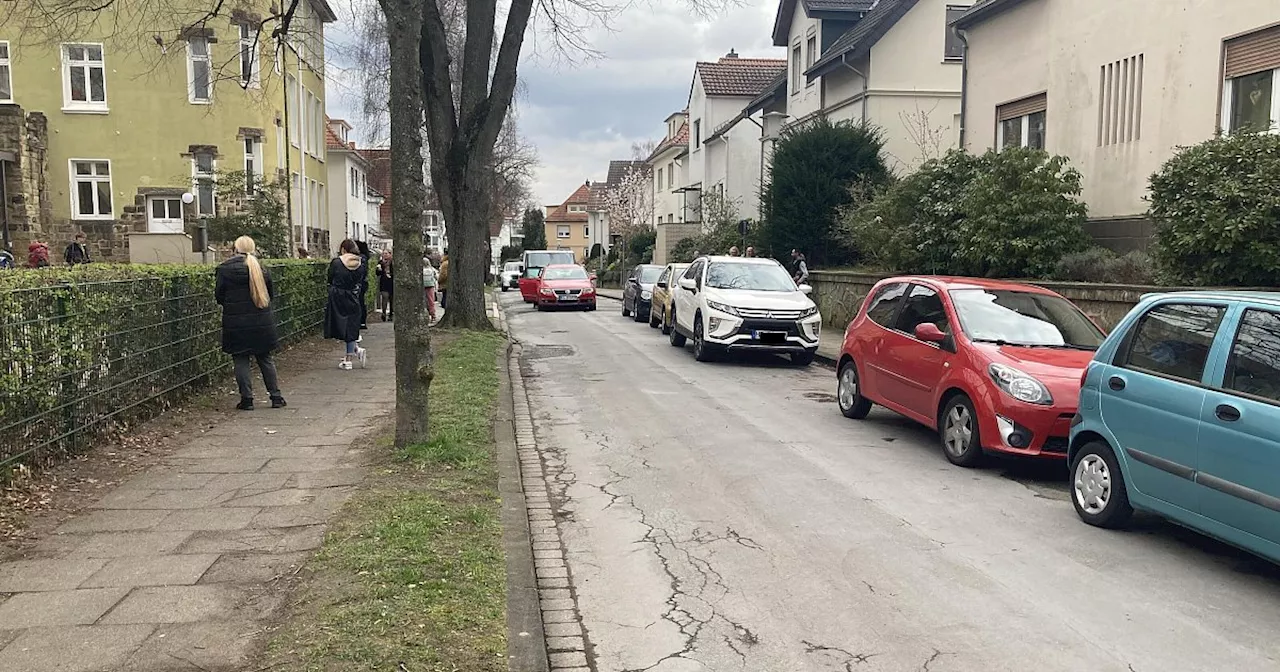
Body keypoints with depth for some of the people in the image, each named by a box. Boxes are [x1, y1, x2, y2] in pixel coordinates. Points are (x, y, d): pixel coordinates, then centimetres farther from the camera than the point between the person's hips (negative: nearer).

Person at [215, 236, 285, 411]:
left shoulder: (224, 269, -6)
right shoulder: (260, 268, 0)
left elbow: (219, 295, -3)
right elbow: (271, 293, 7)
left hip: (236, 323, -2)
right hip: (261, 322, 3)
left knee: (241, 360, 5)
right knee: (265, 358, 12)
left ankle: (246, 399, 5)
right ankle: (276, 396, 13)